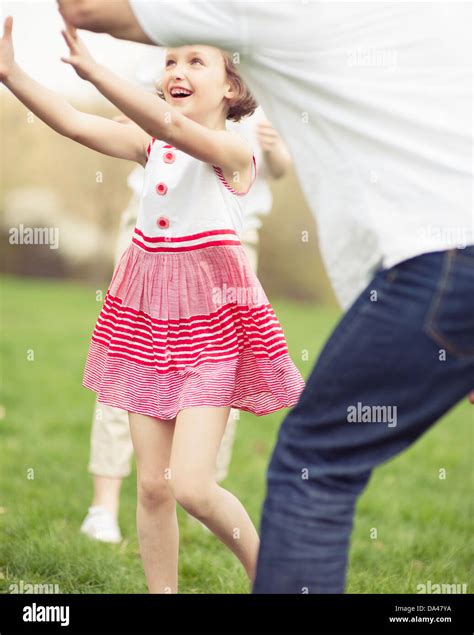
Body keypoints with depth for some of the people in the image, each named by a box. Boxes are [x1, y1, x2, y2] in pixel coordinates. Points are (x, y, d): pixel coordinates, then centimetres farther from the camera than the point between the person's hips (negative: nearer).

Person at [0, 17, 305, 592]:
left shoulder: (233, 151, -10)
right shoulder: (152, 147, 7)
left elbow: (174, 125, -29)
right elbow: (73, 124, -3)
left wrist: (94, 71, -36)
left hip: (210, 322, -6)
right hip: (149, 313, 6)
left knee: (190, 485, -13)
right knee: (151, 484, 6)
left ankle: (267, 575, 12)